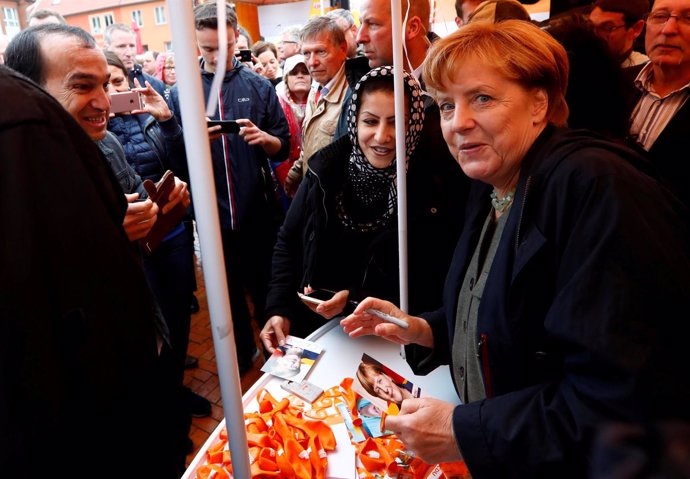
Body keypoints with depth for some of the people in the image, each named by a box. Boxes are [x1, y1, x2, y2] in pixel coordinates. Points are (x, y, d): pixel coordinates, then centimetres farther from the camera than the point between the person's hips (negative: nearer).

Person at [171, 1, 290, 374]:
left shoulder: (259, 86, 1)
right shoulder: (181, 93, 1)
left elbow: (283, 148, 0)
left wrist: (264, 138, -21)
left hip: (259, 211, 0)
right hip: (213, 214, 1)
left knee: (265, 285, 15)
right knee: (228, 289, 17)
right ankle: (242, 353, 38)